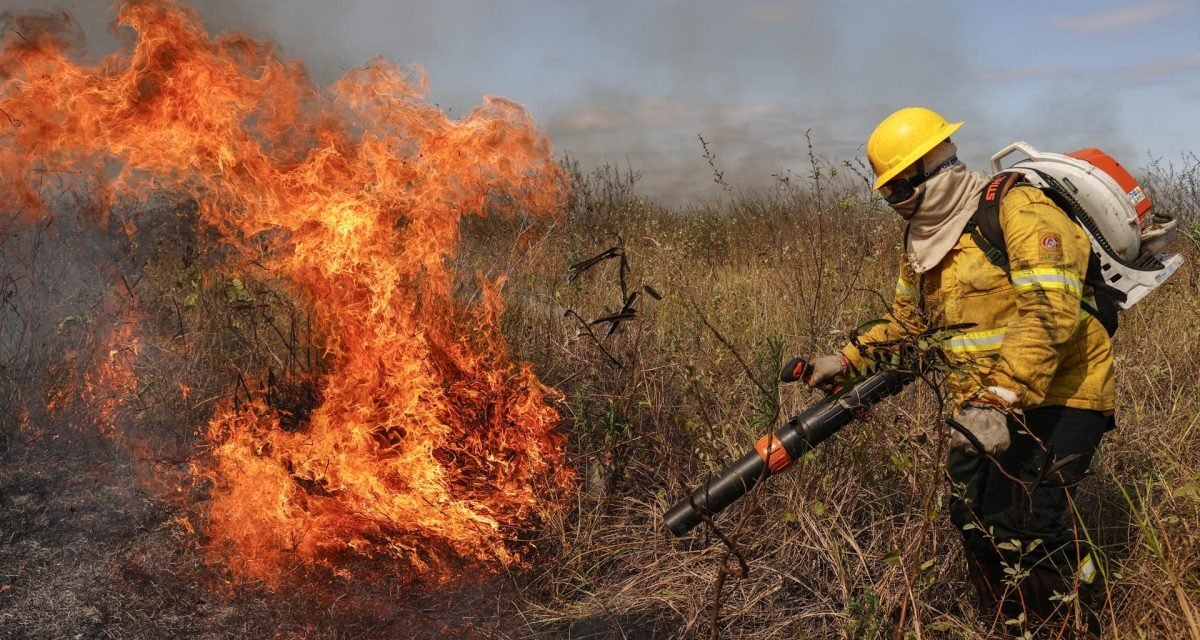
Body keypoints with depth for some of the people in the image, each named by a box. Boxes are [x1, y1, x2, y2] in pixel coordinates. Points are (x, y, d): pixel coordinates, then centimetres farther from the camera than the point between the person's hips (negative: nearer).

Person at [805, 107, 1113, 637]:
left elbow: (1049, 314, -27)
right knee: (975, 520, 7)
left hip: (1056, 395, -8)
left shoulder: (1018, 211, -17)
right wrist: (848, 360, 8)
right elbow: (906, 321, 19)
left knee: (1025, 521, -15)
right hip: (982, 407, 8)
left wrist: (1000, 400, -33)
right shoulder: (923, 241, 9)